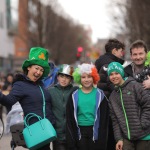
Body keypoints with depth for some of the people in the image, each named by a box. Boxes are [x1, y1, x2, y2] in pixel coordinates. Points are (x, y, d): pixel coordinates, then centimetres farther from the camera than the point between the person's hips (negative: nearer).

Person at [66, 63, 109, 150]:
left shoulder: (100, 95, 3)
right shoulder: (74, 96, 6)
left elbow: (104, 118, 1)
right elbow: (70, 119, 5)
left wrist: (102, 139, -5)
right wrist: (71, 141, -1)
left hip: (95, 132, -1)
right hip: (80, 133, 1)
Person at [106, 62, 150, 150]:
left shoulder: (134, 86, -4)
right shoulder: (112, 96, 13)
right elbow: (115, 120, 11)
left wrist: (143, 125, -13)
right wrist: (119, 138, 1)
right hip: (126, 137, 4)